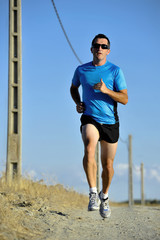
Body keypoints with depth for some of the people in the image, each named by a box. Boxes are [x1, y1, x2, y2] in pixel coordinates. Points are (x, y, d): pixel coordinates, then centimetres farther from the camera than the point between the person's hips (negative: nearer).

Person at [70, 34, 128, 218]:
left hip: (110, 122, 0)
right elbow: (73, 87, 25)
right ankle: (93, 193, -27)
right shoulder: (81, 70, 5)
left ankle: (104, 196, 33)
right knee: (89, 149, -31)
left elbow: (124, 99, -6)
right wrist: (78, 103, 6)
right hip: (89, 118, 0)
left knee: (108, 165, 7)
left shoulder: (115, 71, -2)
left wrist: (106, 90, -21)